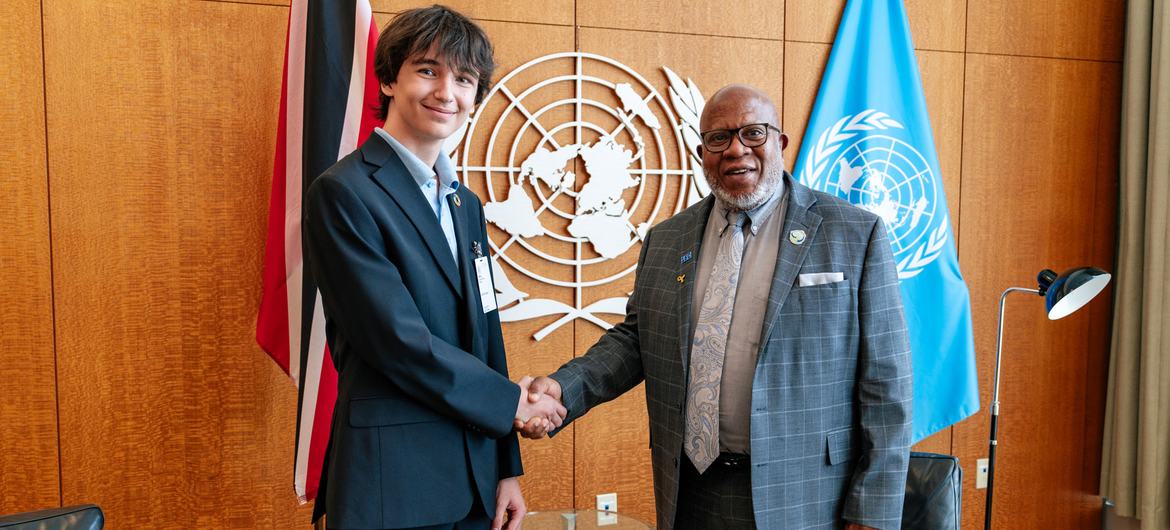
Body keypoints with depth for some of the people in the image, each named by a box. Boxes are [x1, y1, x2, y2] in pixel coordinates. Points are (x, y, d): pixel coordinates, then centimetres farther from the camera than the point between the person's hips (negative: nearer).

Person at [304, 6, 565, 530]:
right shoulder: (343, 192, -12)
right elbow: (398, 342, -19)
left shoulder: (467, 205, 11)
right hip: (390, 487, -6)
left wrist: (506, 468, 9)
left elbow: (486, 338, 11)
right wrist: (512, 402, -7)